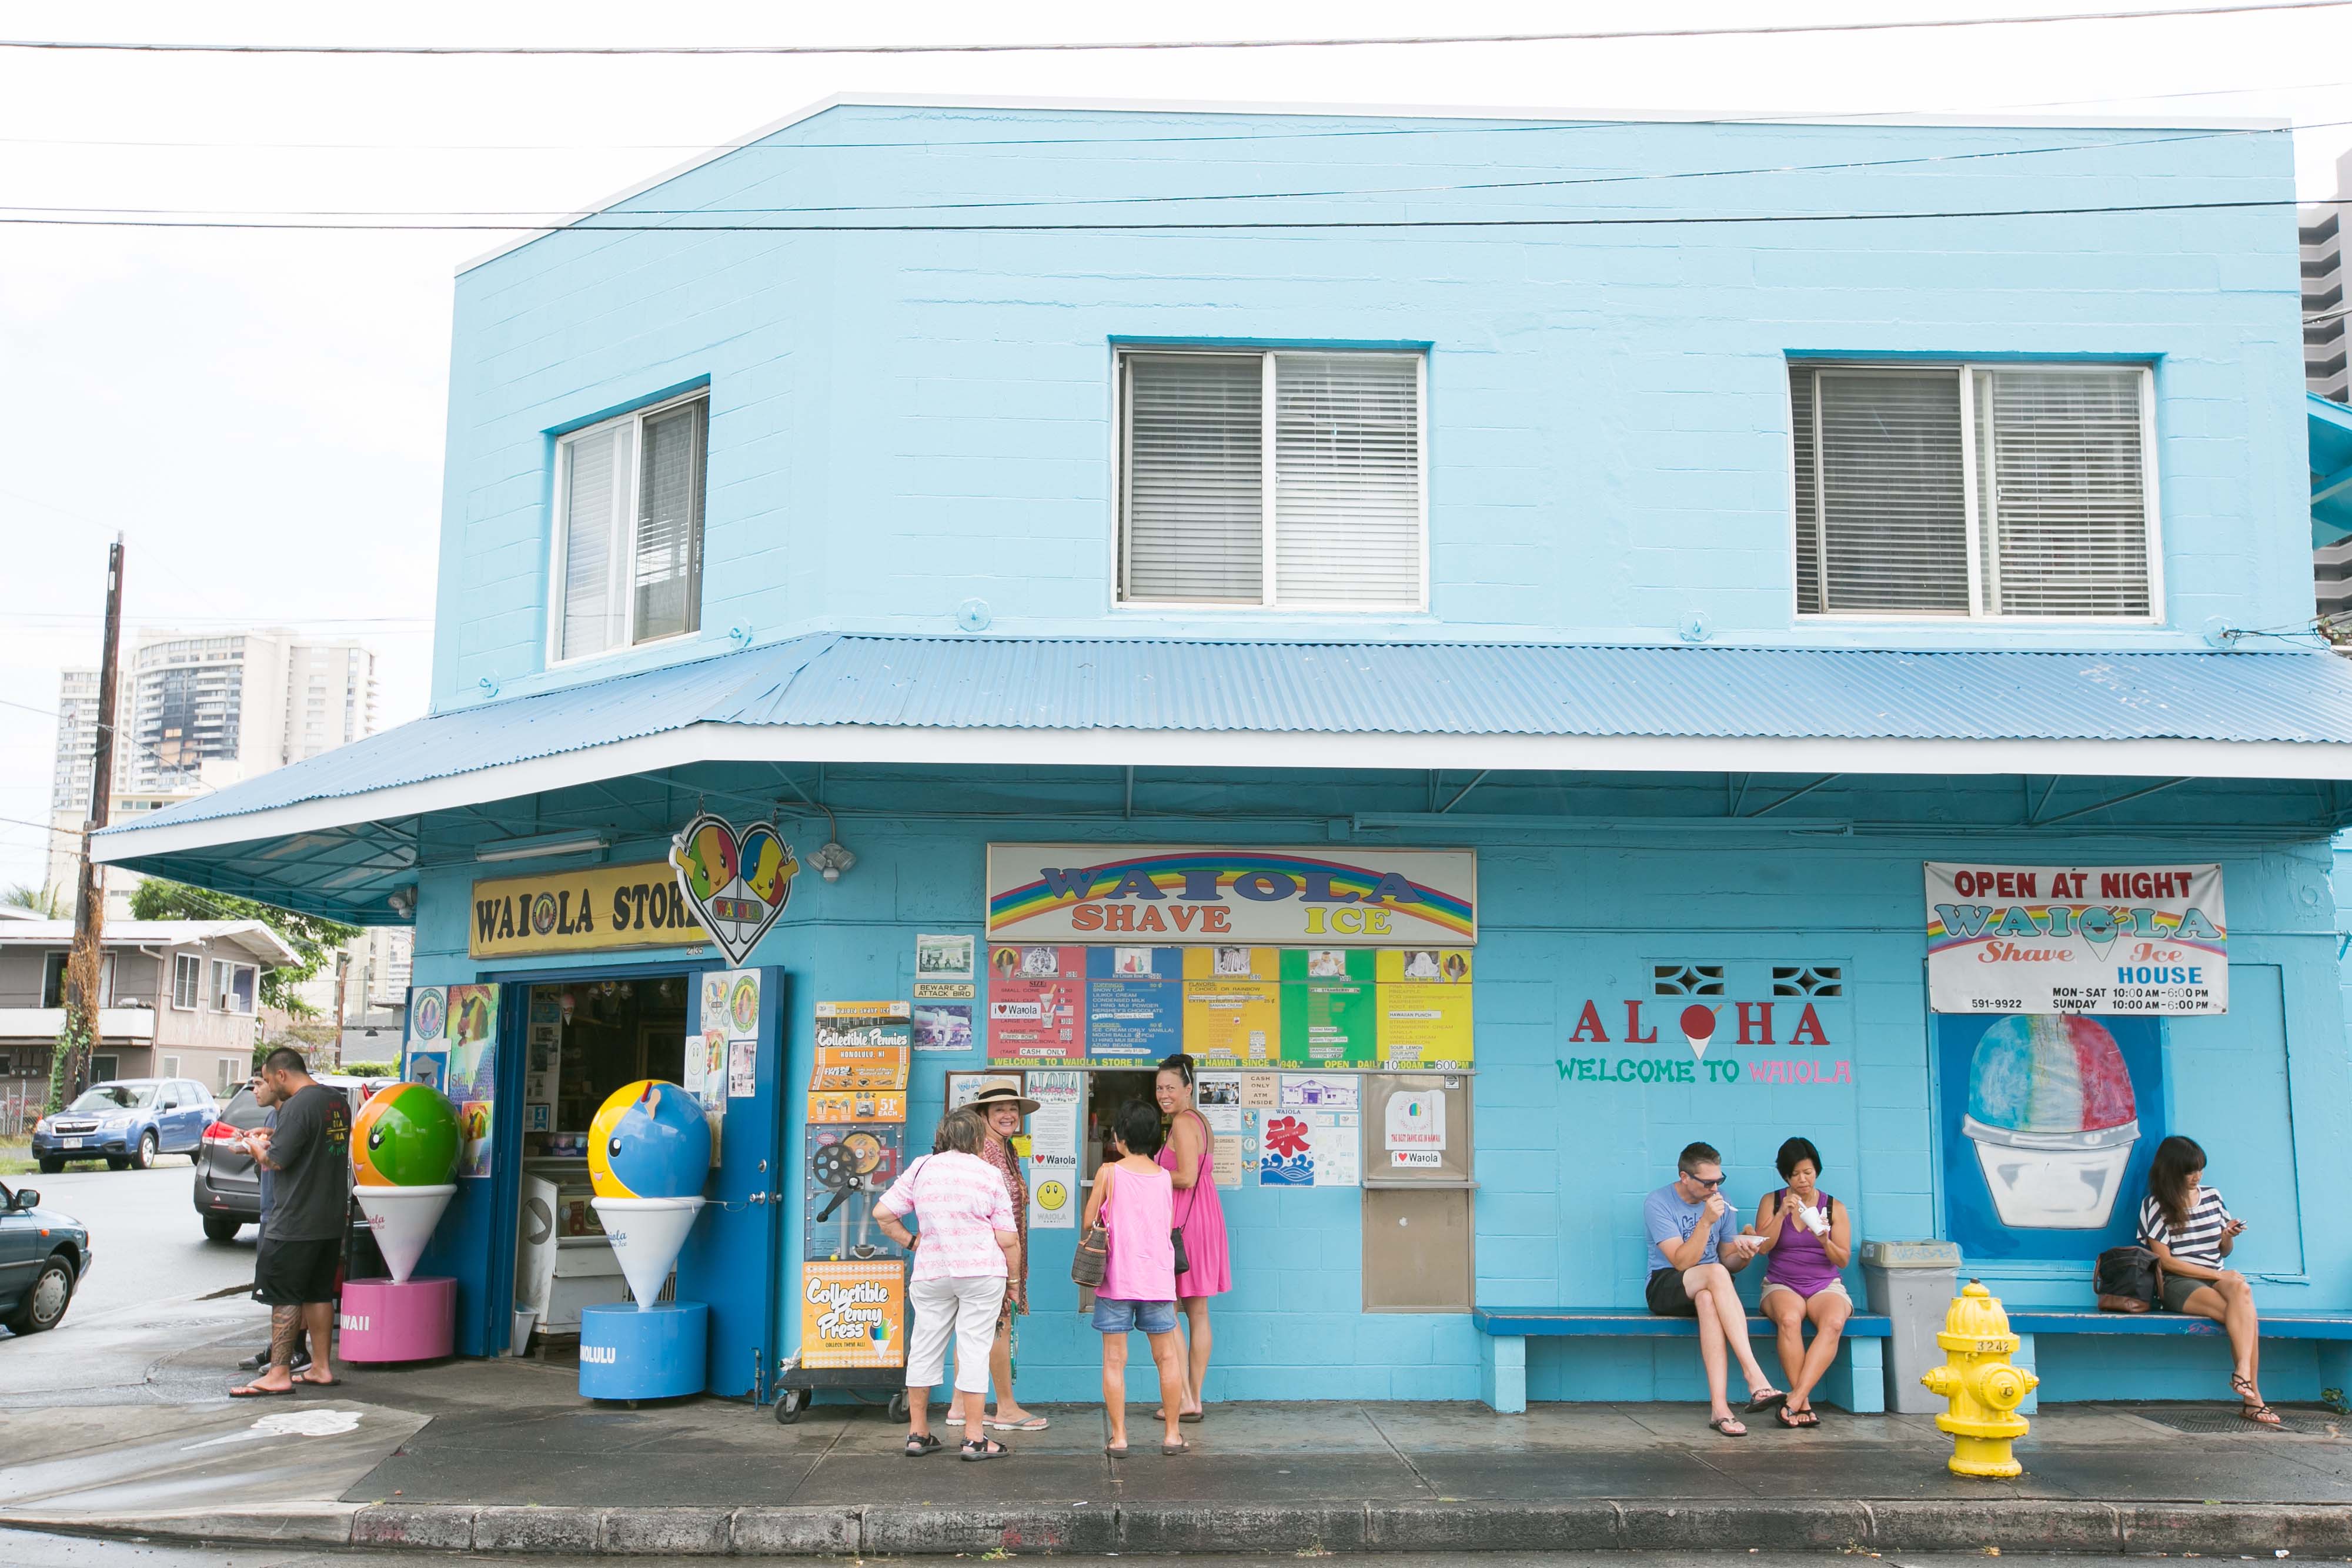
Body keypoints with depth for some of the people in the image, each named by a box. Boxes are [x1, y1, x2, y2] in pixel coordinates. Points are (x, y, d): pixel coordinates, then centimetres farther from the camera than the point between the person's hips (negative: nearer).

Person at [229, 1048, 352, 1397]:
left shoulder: (297, 1105, -17)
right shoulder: (338, 1101, 11)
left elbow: (276, 1160, -19)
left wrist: (256, 1145, 1)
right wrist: (270, 1138, 20)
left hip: (296, 1222, -9)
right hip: (333, 1219, 9)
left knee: (284, 1296, -3)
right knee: (319, 1293, 14)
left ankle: (278, 1374, -2)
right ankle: (321, 1368, 18)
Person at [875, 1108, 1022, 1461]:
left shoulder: (921, 1168, 4)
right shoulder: (989, 1174, -2)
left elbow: (883, 1214, 2)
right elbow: (1008, 1238, -3)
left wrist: (911, 1241, 13)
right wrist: (1014, 1277, 9)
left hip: (931, 1273, 3)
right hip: (982, 1273, -3)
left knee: (925, 1349, 12)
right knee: (974, 1350, 1)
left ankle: (918, 1433, 20)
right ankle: (974, 1438, 3)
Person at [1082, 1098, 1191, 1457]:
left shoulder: (1109, 1172, -7)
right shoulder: (1164, 1177, 3)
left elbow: (1088, 1222, -1)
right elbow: (1170, 1226, 10)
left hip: (1116, 1278, -3)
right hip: (1158, 1277, 3)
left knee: (1114, 1360, 4)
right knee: (1166, 1357, 12)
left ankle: (1118, 1437, 3)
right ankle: (1172, 1434, 15)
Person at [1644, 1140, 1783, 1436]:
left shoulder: (1720, 1202, 8)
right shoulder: (1658, 1203, -8)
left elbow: (1728, 1262, 12)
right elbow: (1682, 1261, -18)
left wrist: (1741, 1256, -12)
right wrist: (1706, 1221, -27)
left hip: (1709, 1288, 4)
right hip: (1665, 1287, -3)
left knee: (1707, 1300, -38)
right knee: (1715, 1273, -37)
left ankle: (1719, 1407, -47)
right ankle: (1756, 1380, -45)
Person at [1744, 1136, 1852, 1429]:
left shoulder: (1834, 1207, 10)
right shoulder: (1771, 1202, 9)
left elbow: (1843, 1260, 6)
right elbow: (1763, 1247, -1)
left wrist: (1826, 1241, -15)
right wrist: (1782, 1214, -12)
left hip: (1826, 1285, 1)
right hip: (1782, 1285, -1)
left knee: (1833, 1323, -36)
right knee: (1789, 1319, -37)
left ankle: (1794, 1399, -37)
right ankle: (1804, 1405, -33)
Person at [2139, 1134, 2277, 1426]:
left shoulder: (2213, 1196, 16)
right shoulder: (2156, 1205, 3)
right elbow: (2165, 1260, -5)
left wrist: (2229, 1237, -2)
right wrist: (2217, 1275, -12)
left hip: (2217, 1279, 4)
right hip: (2177, 1284, -4)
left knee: (2239, 1285, -35)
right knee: (2245, 1315, -31)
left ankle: (2243, 1370, -39)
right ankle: (2252, 1396, -35)